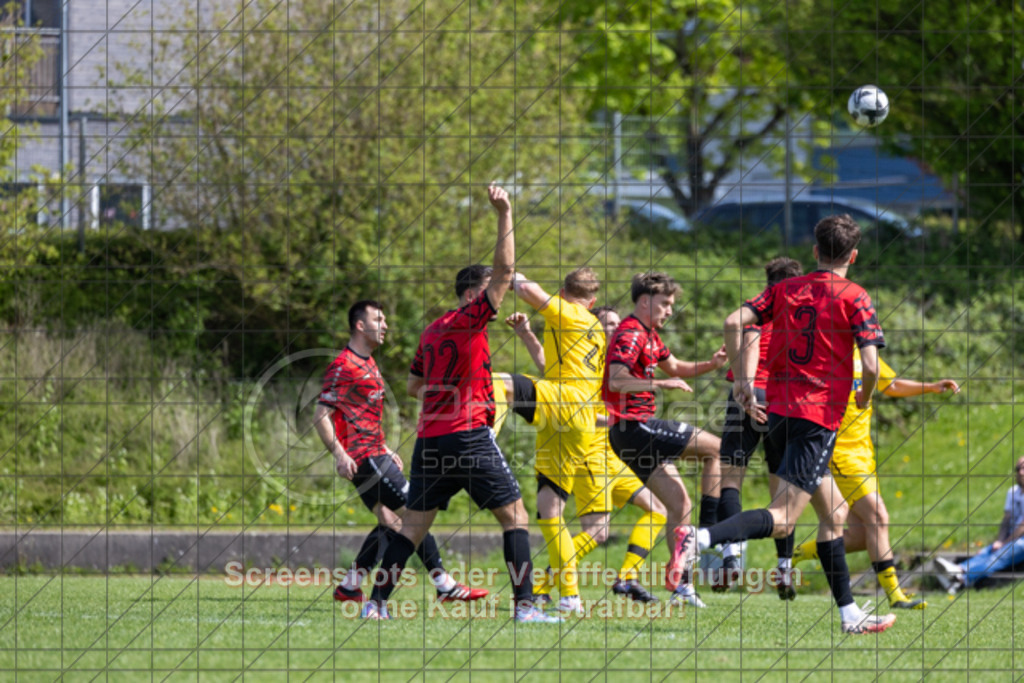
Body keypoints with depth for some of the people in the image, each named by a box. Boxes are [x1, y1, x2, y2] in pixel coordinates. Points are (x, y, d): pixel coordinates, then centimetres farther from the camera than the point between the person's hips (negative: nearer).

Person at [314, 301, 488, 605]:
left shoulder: (367, 364, 18)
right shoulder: (343, 366, -12)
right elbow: (321, 415, -16)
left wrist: (386, 450, 24)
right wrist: (339, 454, -25)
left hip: (375, 456, 10)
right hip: (363, 459, -10)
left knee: (391, 523, 10)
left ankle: (349, 587, 14)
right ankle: (445, 586, -9)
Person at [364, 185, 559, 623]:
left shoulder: (431, 331, 16)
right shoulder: (468, 320, -6)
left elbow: (413, 386, 25)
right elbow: (504, 270, -12)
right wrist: (505, 216, -11)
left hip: (430, 438, 7)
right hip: (468, 435, -7)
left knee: (414, 525, 11)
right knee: (514, 516, -1)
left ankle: (377, 603, 6)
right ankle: (524, 605, -9)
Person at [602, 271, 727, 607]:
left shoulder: (650, 335, 19)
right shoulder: (631, 334, -13)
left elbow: (674, 367, 33)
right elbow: (617, 380, -25)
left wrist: (711, 364, 16)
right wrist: (661, 384, -30)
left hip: (637, 430, 10)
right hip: (634, 426, -10)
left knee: (679, 502, 8)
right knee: (717, 448, -7)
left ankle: (679, 582, 5)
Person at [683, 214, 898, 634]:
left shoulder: (785, 289, 13)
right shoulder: (854, 297, -3)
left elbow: (735, 322, 1)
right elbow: (870, 365, -10)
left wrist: (742, 381, 8)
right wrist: (865, 395, 11)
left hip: (778, 411, 7)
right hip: (820, 414, -7)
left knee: (834, 512, 19)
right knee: (782, 518, -15)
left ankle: (849, 614, 21)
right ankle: (700, 539, -37)